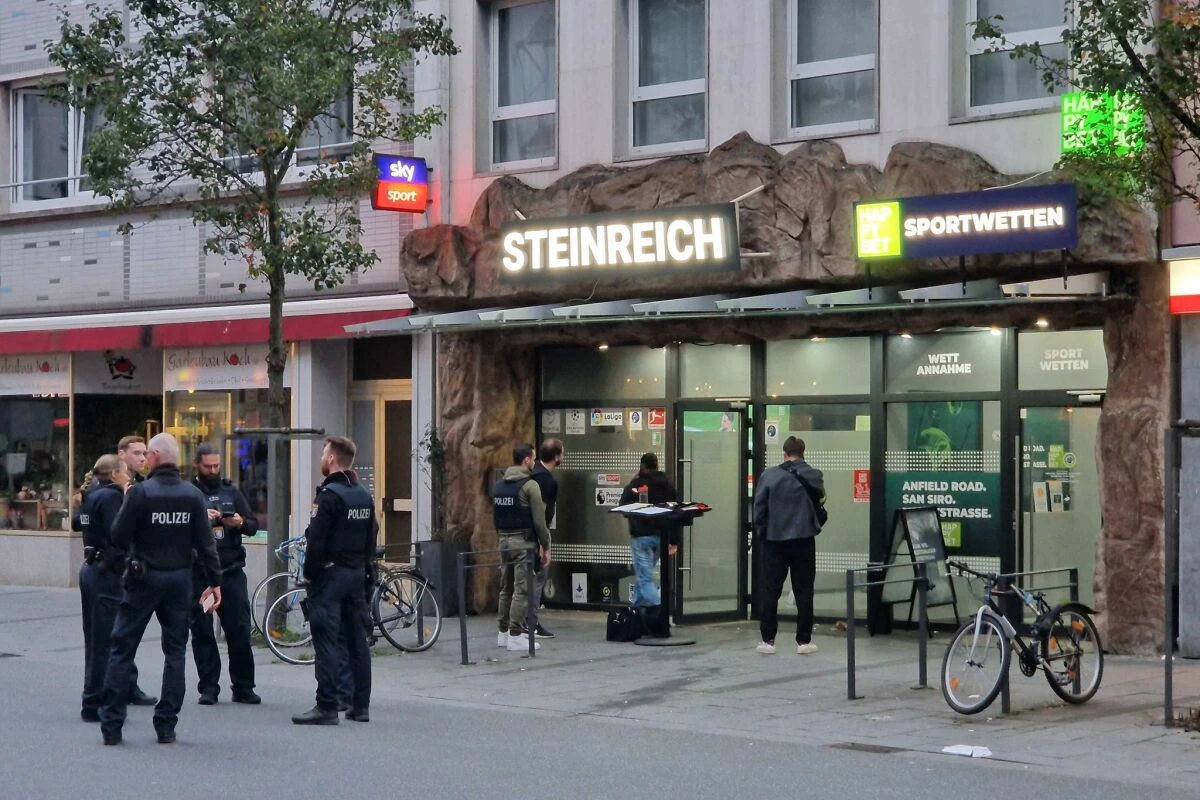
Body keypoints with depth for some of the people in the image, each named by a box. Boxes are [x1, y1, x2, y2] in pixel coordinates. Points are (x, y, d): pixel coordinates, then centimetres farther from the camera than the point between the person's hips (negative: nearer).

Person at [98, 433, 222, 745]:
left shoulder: (140, 492, -12)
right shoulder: (193, 495, -1)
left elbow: (119, 537, -9)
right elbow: (205, 543, -2)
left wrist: (126, 504, 5)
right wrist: (214, 581, 5)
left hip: (144, 578, -3)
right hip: (179, 579, 3)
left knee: (122, 649, 6)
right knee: (175, 651, 9)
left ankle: (111, 725, 4)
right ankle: (166, 725, 7)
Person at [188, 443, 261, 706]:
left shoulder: (231, 492, 13)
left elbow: (254, 526, 11)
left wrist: (241, 523, -10)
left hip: (231, 572, 2)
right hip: (198, 573, -2)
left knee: (240, 630, -1)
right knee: (202, 632, 1)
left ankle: (243, 687, 5)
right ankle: (208, 687, 8)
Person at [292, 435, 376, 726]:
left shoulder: (329, 495, -14)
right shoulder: (364, 495, 12)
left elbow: (316, 539, -18)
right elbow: (372, 535, 15)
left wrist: (309, 571, -8)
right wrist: (363, 565, 17)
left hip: (330, 574, -8)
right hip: (357, 574, 8)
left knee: (326, 639, -7)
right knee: (357, 640, 10)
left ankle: (326, 706, -10)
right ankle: (361, 705, 13)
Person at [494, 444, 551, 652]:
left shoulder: (498, 485, 11)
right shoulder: (529, 485, -12)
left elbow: (494, 517, 14)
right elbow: (539, 520, -13)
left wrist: (503, 536, 19)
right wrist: (545, 546, -6)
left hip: (504, 541, 7)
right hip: (524, 542, -7)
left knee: (506, 588, 14)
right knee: (522, 590, -5)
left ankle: (503, 633, 18)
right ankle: (516, 635, -7)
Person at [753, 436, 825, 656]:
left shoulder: (769, 476, -5)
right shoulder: (813, 476, -3)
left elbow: (759, 508, -3)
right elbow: (821, 500, 11)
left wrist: (762, 532, 11)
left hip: (774, 540, 0)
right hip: (803, 540, 0)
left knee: (770, 591, 6)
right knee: (803, 591, 7)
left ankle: (768, 640, 6)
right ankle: (804, 641, 7)